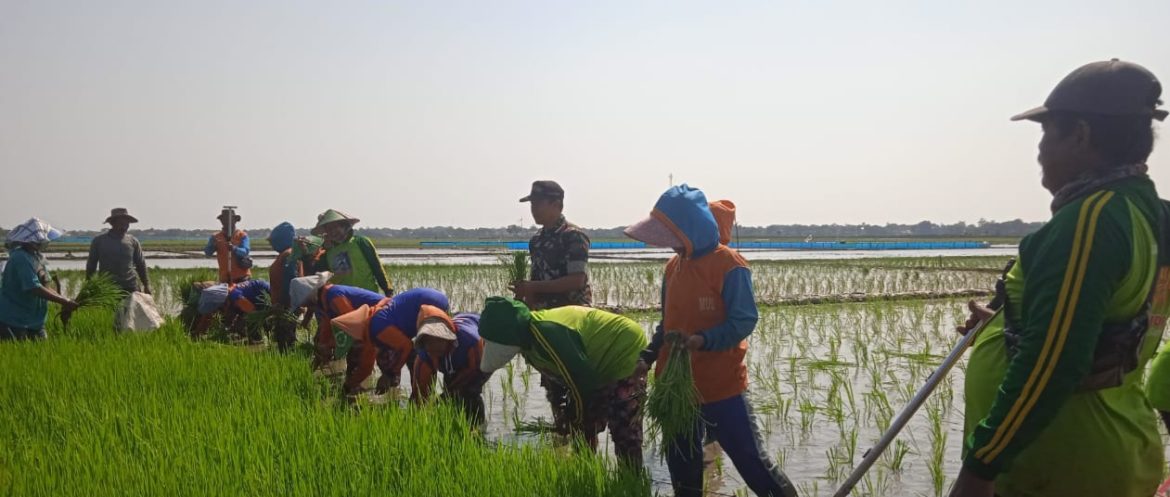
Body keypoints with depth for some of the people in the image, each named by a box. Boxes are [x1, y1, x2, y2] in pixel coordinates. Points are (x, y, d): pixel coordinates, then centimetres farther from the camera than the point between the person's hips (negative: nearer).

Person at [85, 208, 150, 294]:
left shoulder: (133, 241, 6)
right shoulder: (99, 241, 4)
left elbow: (141, 264, 13)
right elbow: (91, 265, 10)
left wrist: (146, 285, 9)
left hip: (130, 288, 1)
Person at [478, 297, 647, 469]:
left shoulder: (547, 333, -33)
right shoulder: (529, 337, -1)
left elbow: (582, 381, -27)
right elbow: (557, 374, 14)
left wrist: (575, 419, -12)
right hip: (604, 365, 10)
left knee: (624, 433, -11)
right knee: (583, 429, 14)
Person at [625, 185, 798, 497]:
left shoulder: (729, 265, -16)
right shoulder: (673, 267, 6)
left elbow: (744, 321, -18)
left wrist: (703, 340, -31)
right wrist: (648, 355, 1)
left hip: (722, 386, -7)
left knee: (750, 460, 0)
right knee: (681, 464, 17)